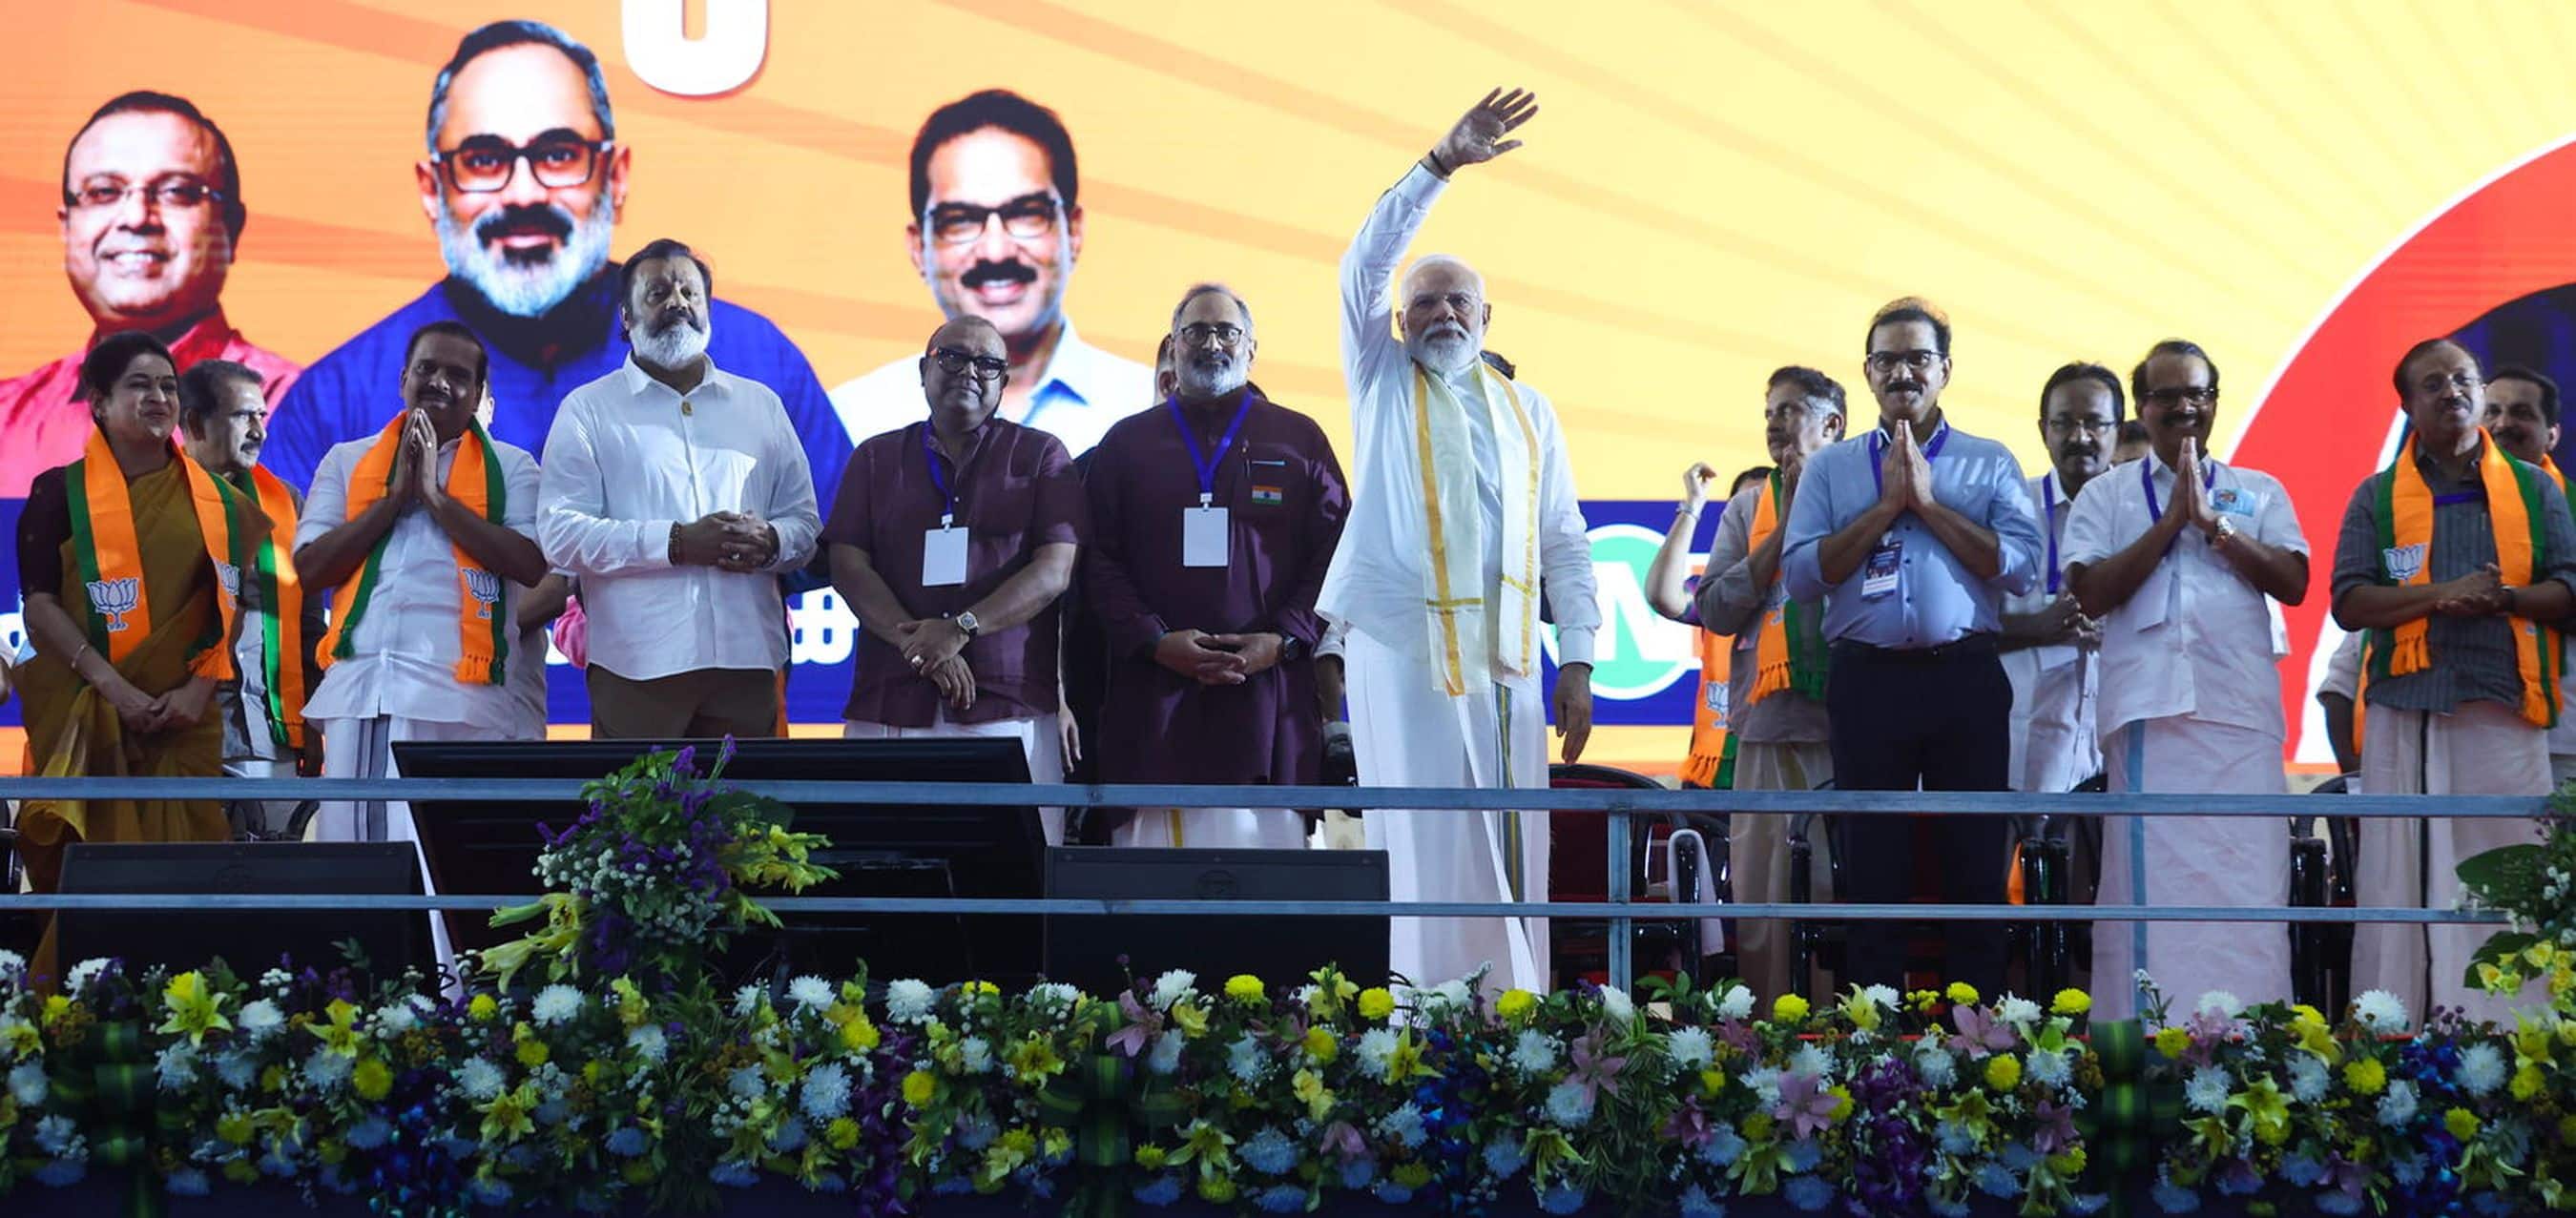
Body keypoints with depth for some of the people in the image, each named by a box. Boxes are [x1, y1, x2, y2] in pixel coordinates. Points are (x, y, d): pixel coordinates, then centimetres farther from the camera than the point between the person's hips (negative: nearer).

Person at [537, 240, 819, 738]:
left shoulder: (762, 405, 18)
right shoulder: (588, 408, 7)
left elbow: (805, 523, 16)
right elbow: (560, 533, -5)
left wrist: (770, 541, -9)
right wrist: (677, 542, -16)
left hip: (746, 658, 4)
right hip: (638, 663, -3)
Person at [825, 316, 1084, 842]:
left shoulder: (1041, 456, 12)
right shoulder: (876, 459, 17)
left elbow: (1056, 569, 0)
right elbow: (848, 567, 6)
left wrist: (961, 629, -12)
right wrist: (919, 645, -10)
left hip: (1008, 704, -1)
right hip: (889, 706, 1)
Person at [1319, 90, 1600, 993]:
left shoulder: (1526, 409, 17)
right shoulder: (1384, 381, 11)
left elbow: (1565, 544, 13)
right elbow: (1367, 263, -4)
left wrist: (1577, 662, 3)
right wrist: (1443, 165, -13)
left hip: (1506, 656, 3)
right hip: (1403, 647, -3)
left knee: (1510, 860, 0)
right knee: (1431, 855, -7)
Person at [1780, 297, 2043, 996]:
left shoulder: (1990, 465, 8)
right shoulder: (1831, 468, 10)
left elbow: (2021, 569, -6)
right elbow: (1801, 576, -3)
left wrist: (1929, 504, -8)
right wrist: (1886, 506, -7)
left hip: (1966, 680, 0)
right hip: (1868, 681, 0)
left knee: (1976, 865, 3)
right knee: (1872, 871, 4)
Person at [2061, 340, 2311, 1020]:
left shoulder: (2259, 493, 17)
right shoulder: (2106, 496, 14)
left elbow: (2293, 583, 3)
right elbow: (2092, 594, -1)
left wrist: (2212, 520, -4)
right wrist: (2171, 519, -4)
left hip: (2241, 709, 1)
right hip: (2148, 707, -1)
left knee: (2248, 884, -5)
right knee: (2152, 882, -5)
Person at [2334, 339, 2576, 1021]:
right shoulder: (2377, 497, 10)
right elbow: (2349, 603, 0)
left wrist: (2504, 598, -13)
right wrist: (2442, 595, -14)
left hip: (2506, 709, 0)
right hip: (2405, 709, 0)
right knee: (2399, 879, -1)